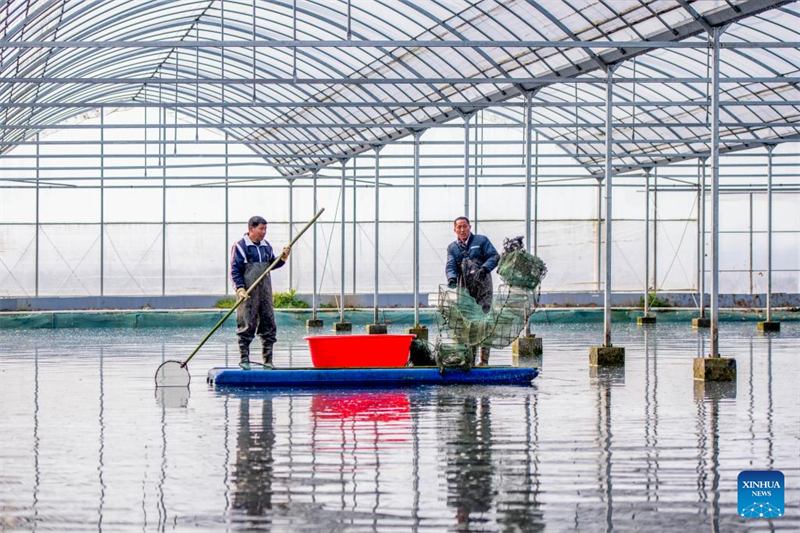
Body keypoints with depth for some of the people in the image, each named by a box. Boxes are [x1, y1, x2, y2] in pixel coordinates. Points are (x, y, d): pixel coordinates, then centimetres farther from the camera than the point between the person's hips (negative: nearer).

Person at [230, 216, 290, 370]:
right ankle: (244, 359, 2)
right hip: (248, 294, -6)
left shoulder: (266, 246, 14)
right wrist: (240, 288, -18)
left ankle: (268, 361, 11)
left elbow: (272, 264, 21)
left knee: (269, 327, 5)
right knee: (247, 327, -5)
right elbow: (235, 270, -8)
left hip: (265, 293, 6)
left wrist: (283, 258, 3)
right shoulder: (240, 246, -5)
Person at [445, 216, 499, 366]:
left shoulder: (481, 240, 8)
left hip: (483, 289, -3)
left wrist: (484, 269, -17)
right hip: (464, 290, 3)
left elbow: (494, 257, 0)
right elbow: (450, 265, 2)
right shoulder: (452, 248, 16)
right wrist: (452, 278, -20)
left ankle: (484, 360, -7)